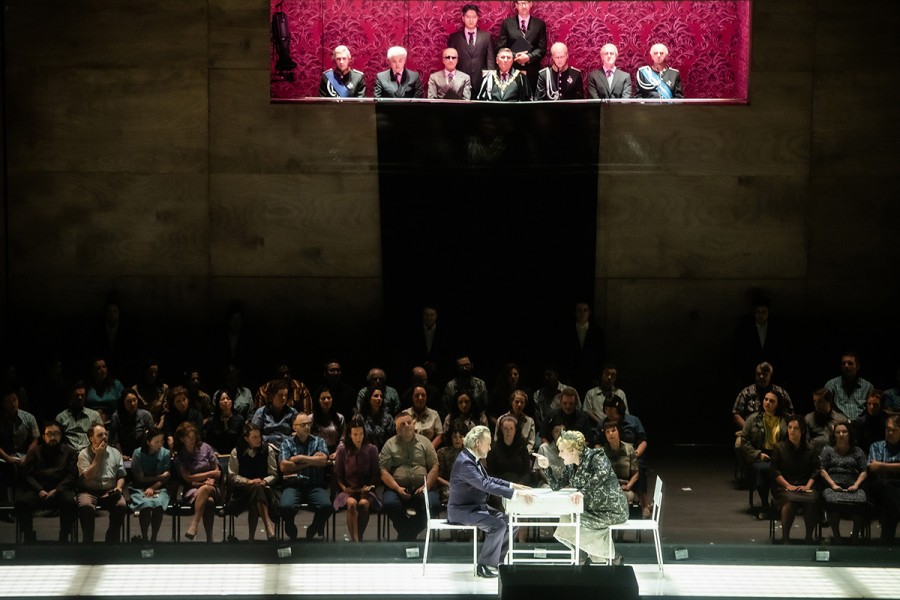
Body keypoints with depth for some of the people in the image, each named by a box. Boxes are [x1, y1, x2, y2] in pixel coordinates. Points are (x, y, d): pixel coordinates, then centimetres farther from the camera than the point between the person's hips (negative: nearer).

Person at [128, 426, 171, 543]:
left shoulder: (165, 453, 4)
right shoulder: (138, 453, -3)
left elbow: (166, 477, 1)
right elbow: (140, 478, -3)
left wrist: (153, 488, -14)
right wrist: (159, 477, -4)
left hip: (159, 489, 2)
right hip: (139, 489, -2)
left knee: (159, 504, -32)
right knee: (146, 504, -34)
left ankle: (154, 538, -20)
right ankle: (144, 538, -19)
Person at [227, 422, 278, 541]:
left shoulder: (268, 450, 10)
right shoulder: (237, 452, 6)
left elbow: (274, 474, 8)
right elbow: (232, 476, 2)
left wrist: (264, 481, -13)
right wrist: (249, 481, -14)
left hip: (263, 486, 1)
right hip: (242, 489, -1)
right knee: (256, 488, -37)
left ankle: (251, 536, -44)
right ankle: (268, 526, -50)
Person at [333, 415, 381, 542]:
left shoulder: (371, 449, 9)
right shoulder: (342, 450, 9)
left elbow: (376, 474, 10)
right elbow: (337, 474, 12)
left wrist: (368, 487, -5)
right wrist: (344, 487, -5)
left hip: (366, 489, 0)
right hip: (348, 490, 0)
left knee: (364, 503, -35)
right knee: (352, 503, -35)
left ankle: (359, 537, -29)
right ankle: (355, 541, -42)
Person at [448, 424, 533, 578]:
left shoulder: (473, 460, 11)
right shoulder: (465, 463, -23)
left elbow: (488, 479, 22)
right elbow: (486, 485, -32)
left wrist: (512, 485, 8)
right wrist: (516, 494, -35)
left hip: (476, 507, 10)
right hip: (462, 511, -10)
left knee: (510, 522, 3)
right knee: (497, 525, -26)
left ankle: (496, 561, 9)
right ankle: (483, 566, -16)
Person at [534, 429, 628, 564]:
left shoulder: (596, 456, -16)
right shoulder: (571, 467, 9)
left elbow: (602, 474, -37)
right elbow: (556, 485, 14)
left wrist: (583, 492, -50)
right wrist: (546, 467, -2)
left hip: (612, 511, -9)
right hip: (593, 510, 9)